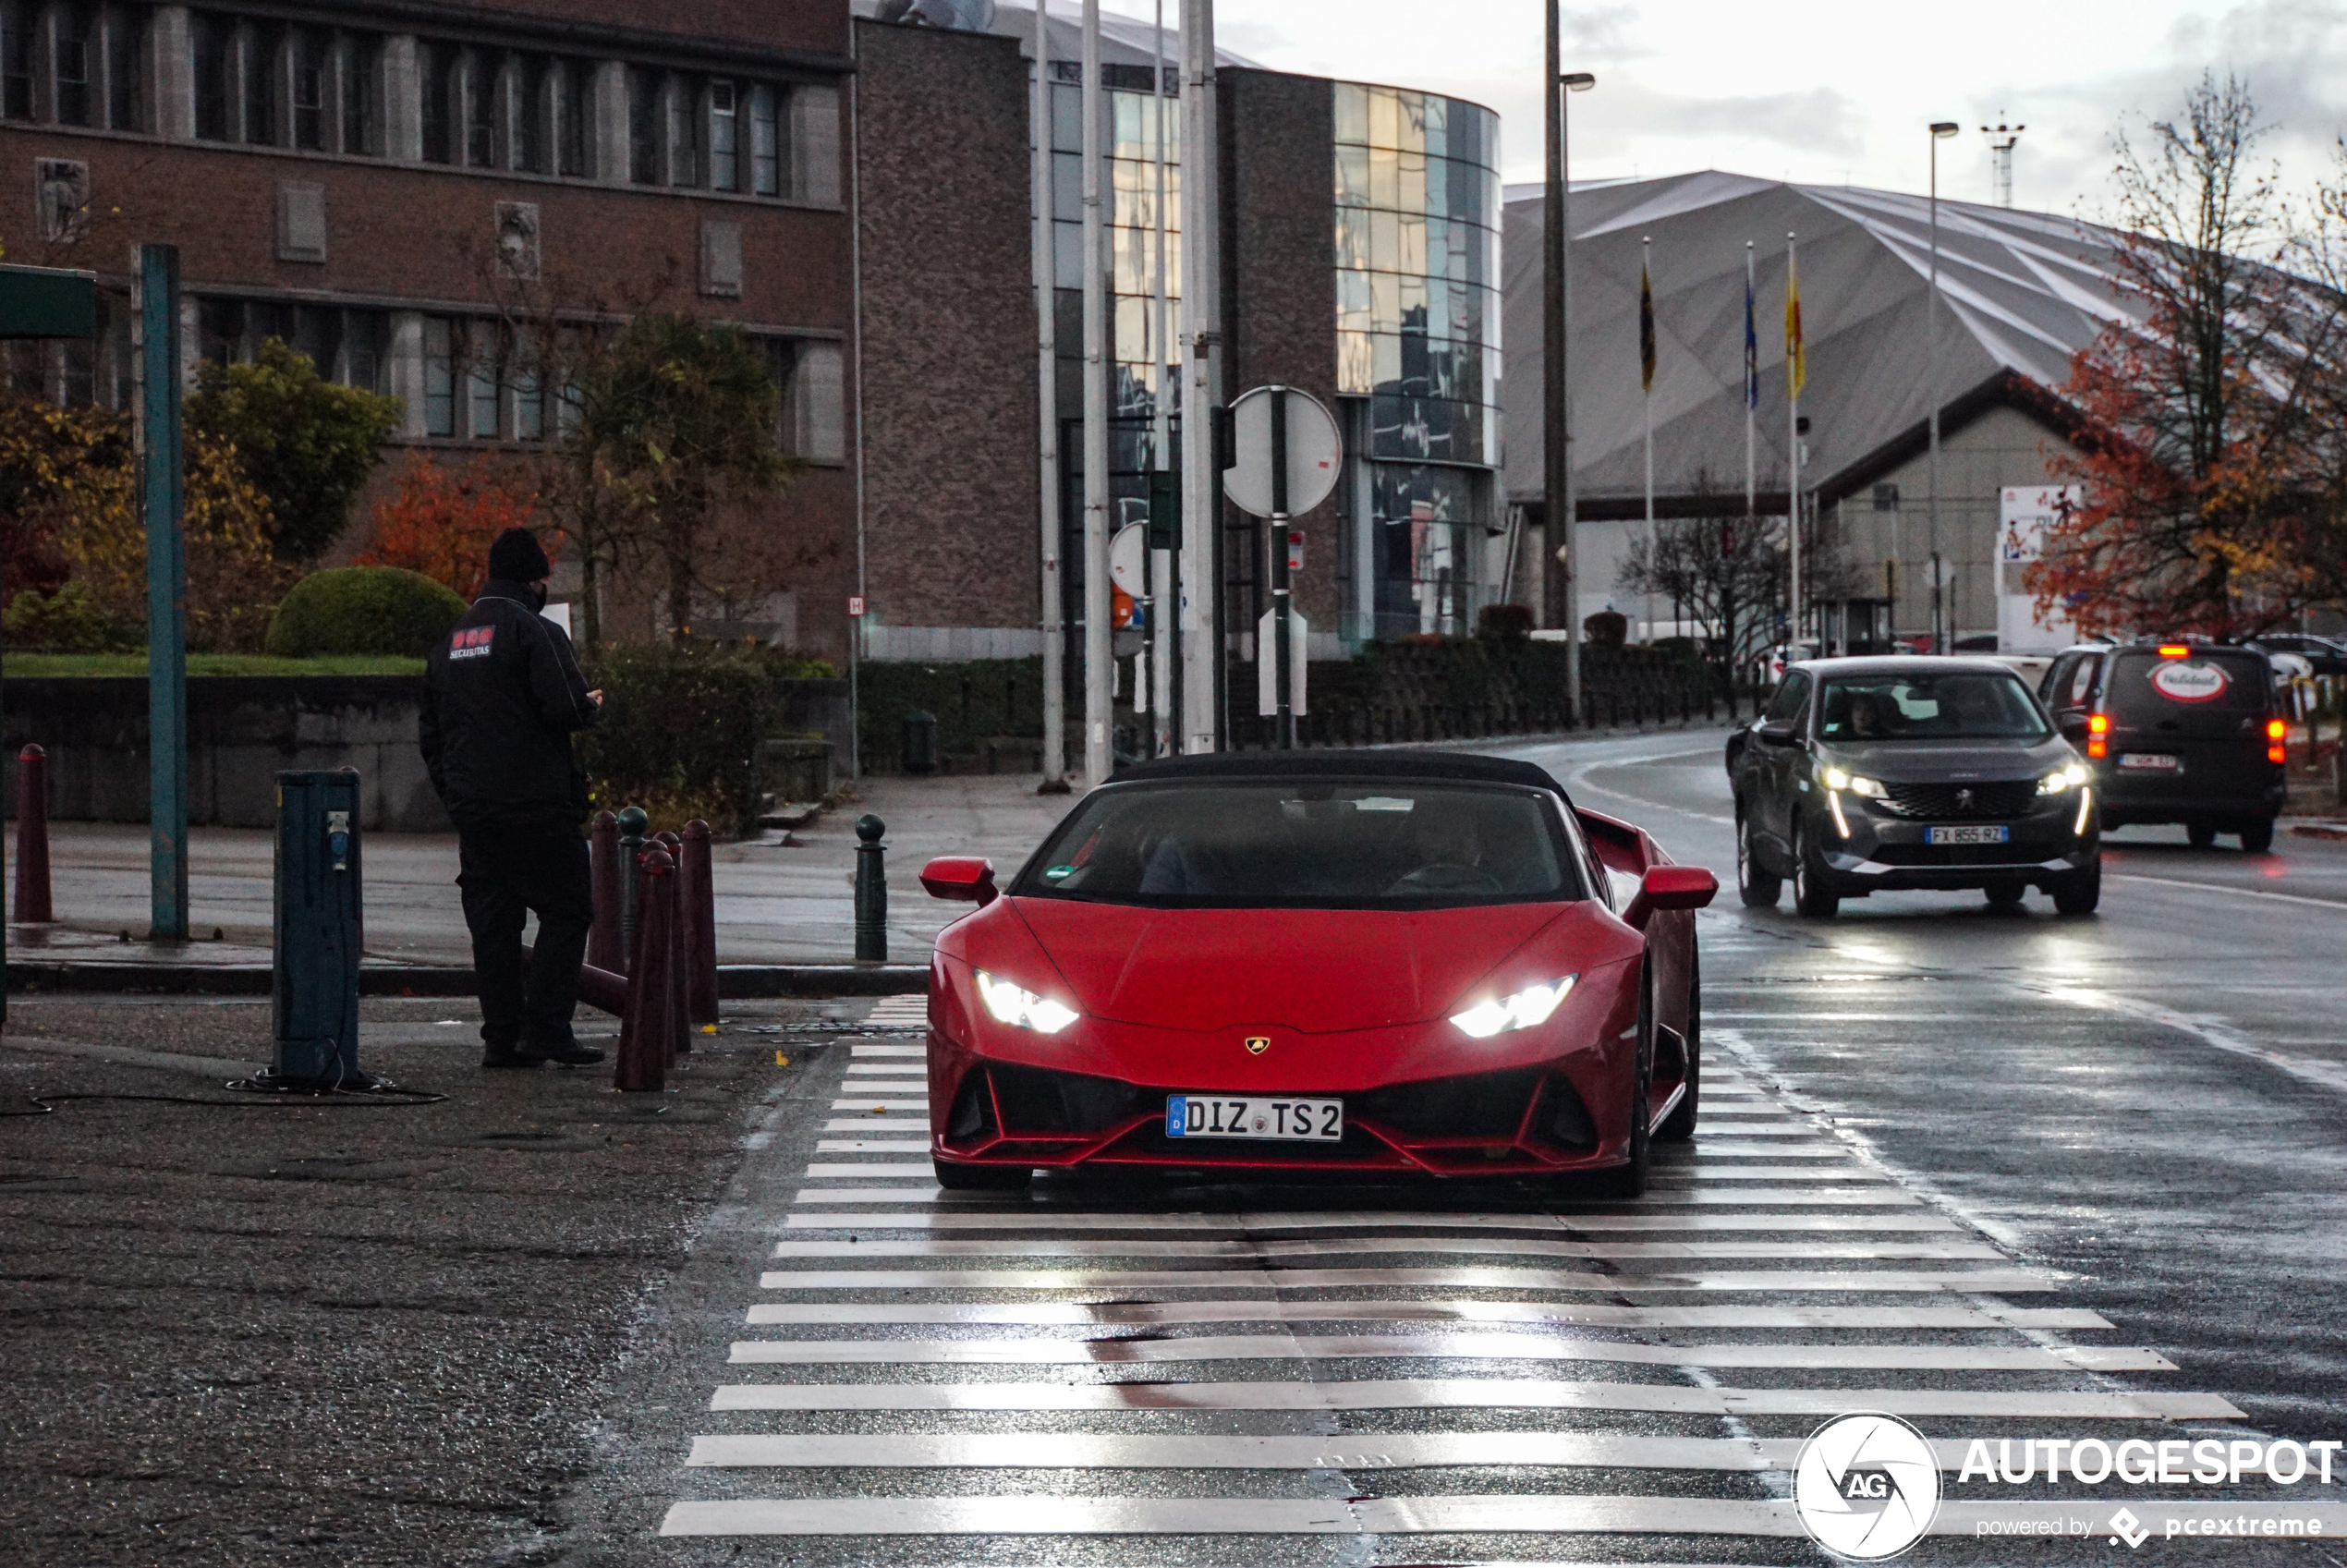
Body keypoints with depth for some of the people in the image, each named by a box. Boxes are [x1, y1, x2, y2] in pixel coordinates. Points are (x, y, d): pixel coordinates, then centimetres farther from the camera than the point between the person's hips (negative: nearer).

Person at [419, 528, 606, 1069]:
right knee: (566, 911, 0)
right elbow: (565, 709, -18)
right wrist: (593, 707, 4)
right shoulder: (535, 630, -9)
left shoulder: (450, 640, 16)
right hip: (537, 804, -7)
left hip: (472, 807, 7)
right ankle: (545, 1028, -8)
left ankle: (501, 1038, 6)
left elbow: (431, 734, 20)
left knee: (492, 923, 8)